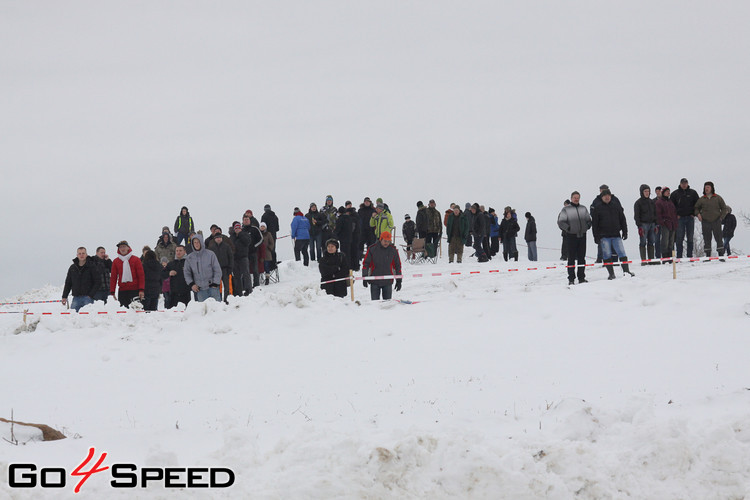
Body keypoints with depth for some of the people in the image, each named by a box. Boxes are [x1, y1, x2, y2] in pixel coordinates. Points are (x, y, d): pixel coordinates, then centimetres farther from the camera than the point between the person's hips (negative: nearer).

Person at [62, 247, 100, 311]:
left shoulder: (91, 266, 0)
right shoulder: (72, 267, 12)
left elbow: (98, 282, -3)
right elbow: (68, 283, 18)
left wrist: (91, 295, -10)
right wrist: (64, 296, 10)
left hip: (87, 297, -4)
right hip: (76, 298, 4)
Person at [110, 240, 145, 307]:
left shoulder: (136, 260, 4)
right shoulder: (115, 262, 10)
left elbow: (141, 276, 2)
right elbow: (113, 277, 11)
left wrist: (141, 290, -8)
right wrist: (112, 292, 3)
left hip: (135, 290, -2)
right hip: (122, 291, 2)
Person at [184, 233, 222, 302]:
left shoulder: (210, 254, -1)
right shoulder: (189, 258, 6)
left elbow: (217, 270, 1)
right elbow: (187, 273, 12)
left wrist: (215, 283, -5)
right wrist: (191, 284, -2)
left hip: (212, 287, -2)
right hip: (200, 289, 2)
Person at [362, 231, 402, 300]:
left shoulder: (393, 250, 1)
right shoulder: (372, 249, -3)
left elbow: (397, 265, 8)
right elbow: (366, 263, 1)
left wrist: (399, 281, 6)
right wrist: (364, 277, -7)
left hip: (388, 282, 1)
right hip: (375, 282, -1)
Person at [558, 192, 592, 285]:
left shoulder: (583, 209, 15)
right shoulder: (566, 209, 1)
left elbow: (589, 220, 22)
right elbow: (560, 222, -2)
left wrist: (587, 226, 3)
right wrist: (568, 228, -12)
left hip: (582, 236, 4)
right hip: (571, 236, -4)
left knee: (582, 258, 6)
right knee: (571, 258, -3)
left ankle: (581, 277, 12)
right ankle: (571, 279, -1)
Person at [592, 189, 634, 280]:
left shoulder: (616, 208, 12)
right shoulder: (598, 209, 5)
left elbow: (623, 220, 17)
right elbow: (594, 224, 5)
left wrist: (625, 232, 10)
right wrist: (596, 237, -2)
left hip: (616, 235, 1)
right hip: (604, 236, -1)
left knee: (622, 253, -7)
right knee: (607, 255, -2)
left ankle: (626, 271, -3)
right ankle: (611, 274, 2)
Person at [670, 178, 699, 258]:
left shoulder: (693, 193, 6)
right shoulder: (675, 193, 3)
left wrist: (694, 213, 2)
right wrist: (676, 215, -2)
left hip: (690, 218, 2)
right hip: (680, 218, -2)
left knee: (690, 238, 5)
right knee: (679, 238, -4)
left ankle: (690, 256, 10)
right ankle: (679, 257, -2)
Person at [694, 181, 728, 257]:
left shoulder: (718, 198, 6)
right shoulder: (701, 199, 10)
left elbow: (724, 208, 12)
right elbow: (696, 208, 22)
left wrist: (721, 217, 0)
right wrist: (698, 214, 1)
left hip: (716, 221, -1)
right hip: (705, 221, 1)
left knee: (719, 238, -5)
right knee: (707, 239, 1)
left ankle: (721, 254, -2)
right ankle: (707, 255, 5)